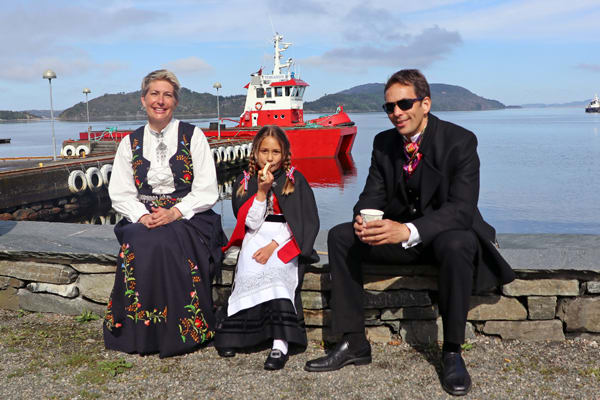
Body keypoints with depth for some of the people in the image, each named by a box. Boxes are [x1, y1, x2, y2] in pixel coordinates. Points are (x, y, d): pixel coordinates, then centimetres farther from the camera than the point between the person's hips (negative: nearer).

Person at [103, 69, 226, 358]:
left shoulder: (193, 137, 4)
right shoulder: (131, 142, 13)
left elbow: (207, 191, -3)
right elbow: (119, 193, 8)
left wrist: (174, 213, -17)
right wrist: (142, 216, -12)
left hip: (188, 218, -2)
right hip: (143, 218, 3)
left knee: (167, 244, -33)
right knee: (139, 245, -30)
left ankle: (178, 332, -19)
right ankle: (141, 333, -16)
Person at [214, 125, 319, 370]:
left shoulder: (295, 180, 5)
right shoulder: (245, 182, 10)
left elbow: (304, 223, -2)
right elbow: (251, 223, 0)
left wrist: (274, 245, -13)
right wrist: (262, 191, -11)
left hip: (286, 242, -2)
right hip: (255, 240, 2)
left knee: (273, 269, -33)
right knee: (251, 270, -31)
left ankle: (280, 343, -39)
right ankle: (235, 333, -26)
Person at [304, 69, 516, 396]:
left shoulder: (460, 141, -18)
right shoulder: (384, 142, -1)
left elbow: (461, 208, -27)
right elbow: (372, 194, 0)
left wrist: (408, 231, -42)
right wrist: (363, 220, -26)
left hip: (446, 233, -5)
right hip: (397, 232, 5)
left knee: (458, 244, -39)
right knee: (340, 236, -13)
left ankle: (452, 352, -21)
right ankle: (353, 344, -9)